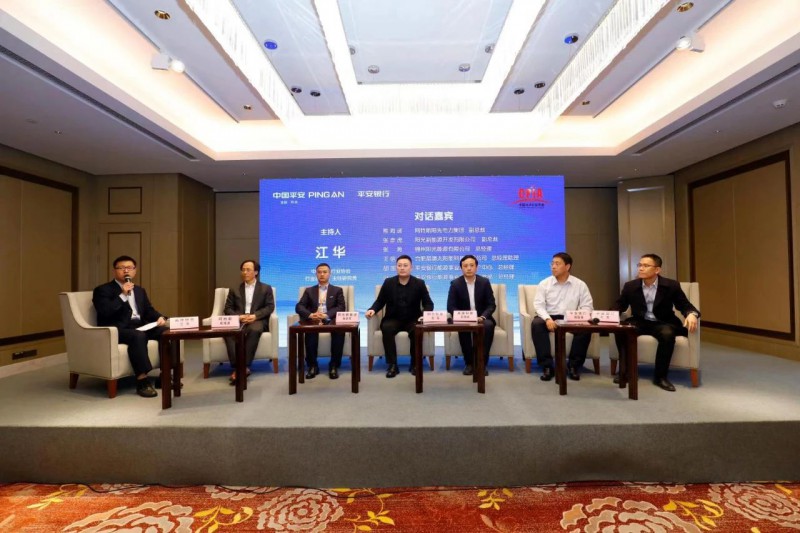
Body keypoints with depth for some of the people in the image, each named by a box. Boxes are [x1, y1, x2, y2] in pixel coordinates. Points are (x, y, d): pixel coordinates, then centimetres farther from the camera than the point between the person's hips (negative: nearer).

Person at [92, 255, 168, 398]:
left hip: (140, 326, 6)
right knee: (138, 336, -38)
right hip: (117, 330, -6)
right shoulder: (103, 290, 2)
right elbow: (104, 313, -12)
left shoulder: (140, 291, 22)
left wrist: (160, 317, -4)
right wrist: (122, 295, -15)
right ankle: (142, 381, -35)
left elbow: (149, 311, 18)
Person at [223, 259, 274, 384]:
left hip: (257, 320, -2)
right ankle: (237, 367, -35)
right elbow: (227, 308, 12)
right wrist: (238, 316, -10)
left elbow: (270, 307, 3)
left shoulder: (266, 288, 14)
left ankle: (245, 366, -34)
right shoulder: (234, 289, 21)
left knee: (254, 330, -38)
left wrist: (255, 316, -14)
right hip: (238, 320, 2)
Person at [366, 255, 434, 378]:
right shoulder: (388, 282, 4)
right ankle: (392, 365, -22)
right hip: (393, 319, 1)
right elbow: (380, 301, 7)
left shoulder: (419, 283, 2)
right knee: (386, 329, -33)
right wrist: (372, 310, -15)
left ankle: (415, 364, -11)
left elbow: (428, 303, 2)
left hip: (413, 320, -1)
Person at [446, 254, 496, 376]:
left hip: (481, 317, 1)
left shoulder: (485, 282, -1)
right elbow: (451, 307, -6)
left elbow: (491, 305, -3)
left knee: (488, 325, -32)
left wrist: (482, 317, -22)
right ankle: (469, 362, -16)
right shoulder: (455, 283, -4)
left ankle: (482, 363, -19)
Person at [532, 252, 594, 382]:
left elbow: (587, 306, 1)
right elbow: (538, 305, -4)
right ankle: (547, 366, -24)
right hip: (549, 318, 0)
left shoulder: (580, 285, 5)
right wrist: (547, 319, -24)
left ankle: (573, 366, -12)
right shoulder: (544, 283, 3)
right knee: (537, 324, -32)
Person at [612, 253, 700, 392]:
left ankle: (660, 376, -18)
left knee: (667, 334, -36)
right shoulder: (630, 286, 0)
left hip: (662, 323, -1)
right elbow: (619, 305, 10)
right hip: (639, 322, 1)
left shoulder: (671, 285, -5)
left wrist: (692, 314, -25)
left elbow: (685, 305, 0)